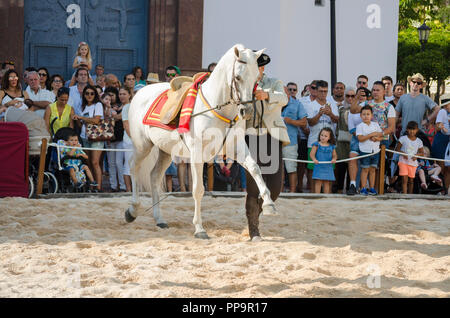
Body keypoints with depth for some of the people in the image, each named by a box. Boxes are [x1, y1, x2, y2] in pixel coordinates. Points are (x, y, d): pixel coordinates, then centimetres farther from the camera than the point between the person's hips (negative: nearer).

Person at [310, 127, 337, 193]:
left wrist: (334, 159, -12)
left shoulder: (331, 146, 9)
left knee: (327, 183, 5)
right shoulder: (317, 145, 1)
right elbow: (312, 154, -5)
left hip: (328, 167, 3)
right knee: (318, 182, -7)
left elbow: (334, 155, 12)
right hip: (319, 166, -3)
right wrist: (314, 159, -25)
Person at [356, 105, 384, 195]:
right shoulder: (360, 126, -4)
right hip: (365, 151, -4)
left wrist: (376, 138, -14)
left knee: (373, 169, 7)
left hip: (375, 150, 4)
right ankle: (363, 188, 3)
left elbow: (381, 136, 8)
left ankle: (372, 188, 11)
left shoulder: (376, 125, 9)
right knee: (365, 169, -1)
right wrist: (371, 135, -17)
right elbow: (360, 138, -16)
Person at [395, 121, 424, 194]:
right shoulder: (403, 139, -2)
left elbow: (421, 153, 10)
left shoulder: (419, 141, 5)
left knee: (411, 180, 9)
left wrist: (416, 155, -10)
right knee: (404, 179, -12)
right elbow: (397, 149, 2)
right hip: (403, 161, -3)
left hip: (413, 162, 3)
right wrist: (402, 153, -16)